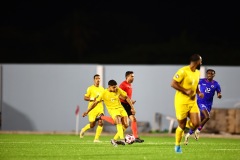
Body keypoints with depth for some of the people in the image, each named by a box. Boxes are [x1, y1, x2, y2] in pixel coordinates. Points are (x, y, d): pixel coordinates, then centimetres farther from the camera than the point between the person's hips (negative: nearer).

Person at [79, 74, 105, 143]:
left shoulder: (102, 89, 11)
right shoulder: (90, 88, -4)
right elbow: (85, 98, -5)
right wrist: (93, 99, -19)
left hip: (100, 108, 4)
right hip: (92, 108, -4)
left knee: (101, 123, -13)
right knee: (92, 125, -1)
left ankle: (96, 138, -6)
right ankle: (83, 130, 32)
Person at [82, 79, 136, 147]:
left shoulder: (118, 90, -3)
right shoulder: (104, 93, -12)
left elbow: (127, 98, 8)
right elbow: (96, 102, -6)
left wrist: (132, 107, 4)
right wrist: (87, 111, -6)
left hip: (120, 108, 5)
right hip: (112, 110, -5)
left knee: (125, 125, -9)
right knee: (119, 122, -31)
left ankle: (114, 140, 0)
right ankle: (122, 139, -42)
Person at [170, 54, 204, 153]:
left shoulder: (197, 72, 10)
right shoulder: (183, 71, -17)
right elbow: (173, 84, -18)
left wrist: (198, 93, 5)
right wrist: (186, 91, -22)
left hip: (192, 101, 6)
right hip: (182, 102, -6)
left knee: (196, 123, -9)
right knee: (182, 126, 2)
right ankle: (177, 146, 22)